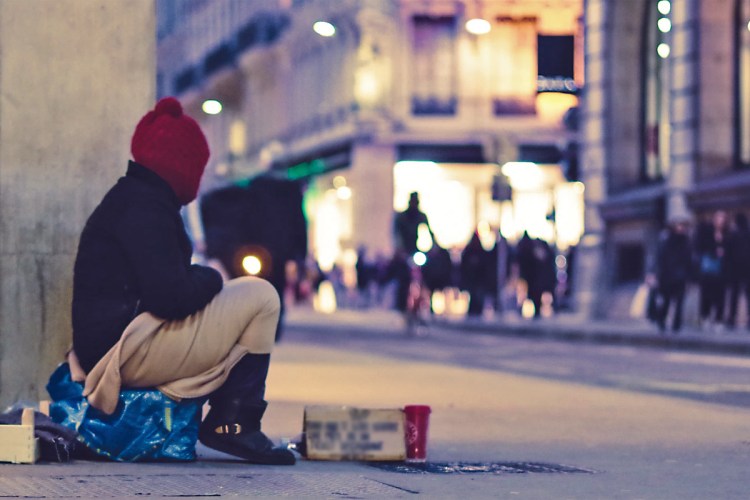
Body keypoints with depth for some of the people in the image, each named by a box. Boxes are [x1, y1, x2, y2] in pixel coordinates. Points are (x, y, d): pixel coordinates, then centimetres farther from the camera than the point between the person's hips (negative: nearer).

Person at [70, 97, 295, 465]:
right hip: (130, 352, -11)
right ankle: (233, 423, -5)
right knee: (260, 297, -6)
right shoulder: (143, 207, -14)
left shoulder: (128, 197, 19)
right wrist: (210, 279, -3)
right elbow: (169, 297, -22)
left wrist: (201, 279, 8)